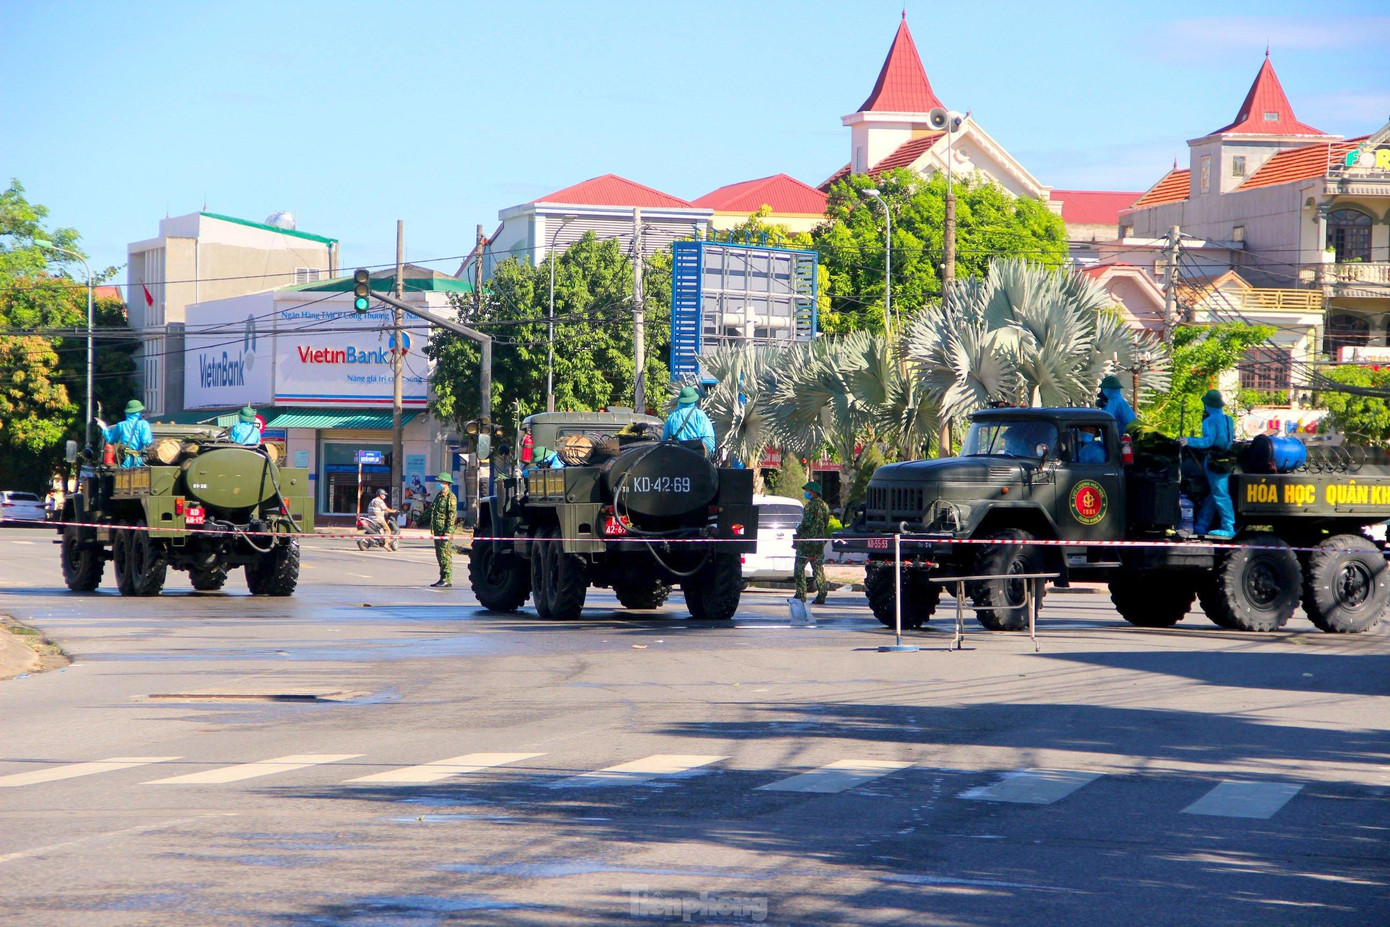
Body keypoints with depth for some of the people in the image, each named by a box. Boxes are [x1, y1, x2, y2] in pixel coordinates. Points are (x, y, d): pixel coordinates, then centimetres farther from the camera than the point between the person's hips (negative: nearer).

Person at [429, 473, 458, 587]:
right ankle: (443, 578, 16)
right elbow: (434, 512, 23)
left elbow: (452, 515, -15)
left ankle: (446, 580, -10)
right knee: (439, 554, 11)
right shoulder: (439, 496, 18)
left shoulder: (450, 497, -9)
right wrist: (432, 528, 18)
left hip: (445, 530, -9)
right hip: (438, 530, 9)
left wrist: (448, 531, -20)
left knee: (445, 554, -10)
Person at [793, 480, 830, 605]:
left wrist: (798, 530, -2)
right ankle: (822, 595, 1)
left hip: (807, 540, -7)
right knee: (818, 569, 8)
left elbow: (806, 523, -17)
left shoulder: (811, 505, -12)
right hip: (819, 542, 7)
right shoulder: (825, 506, 14)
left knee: (800, 568, -1)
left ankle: (801, 595, -5)